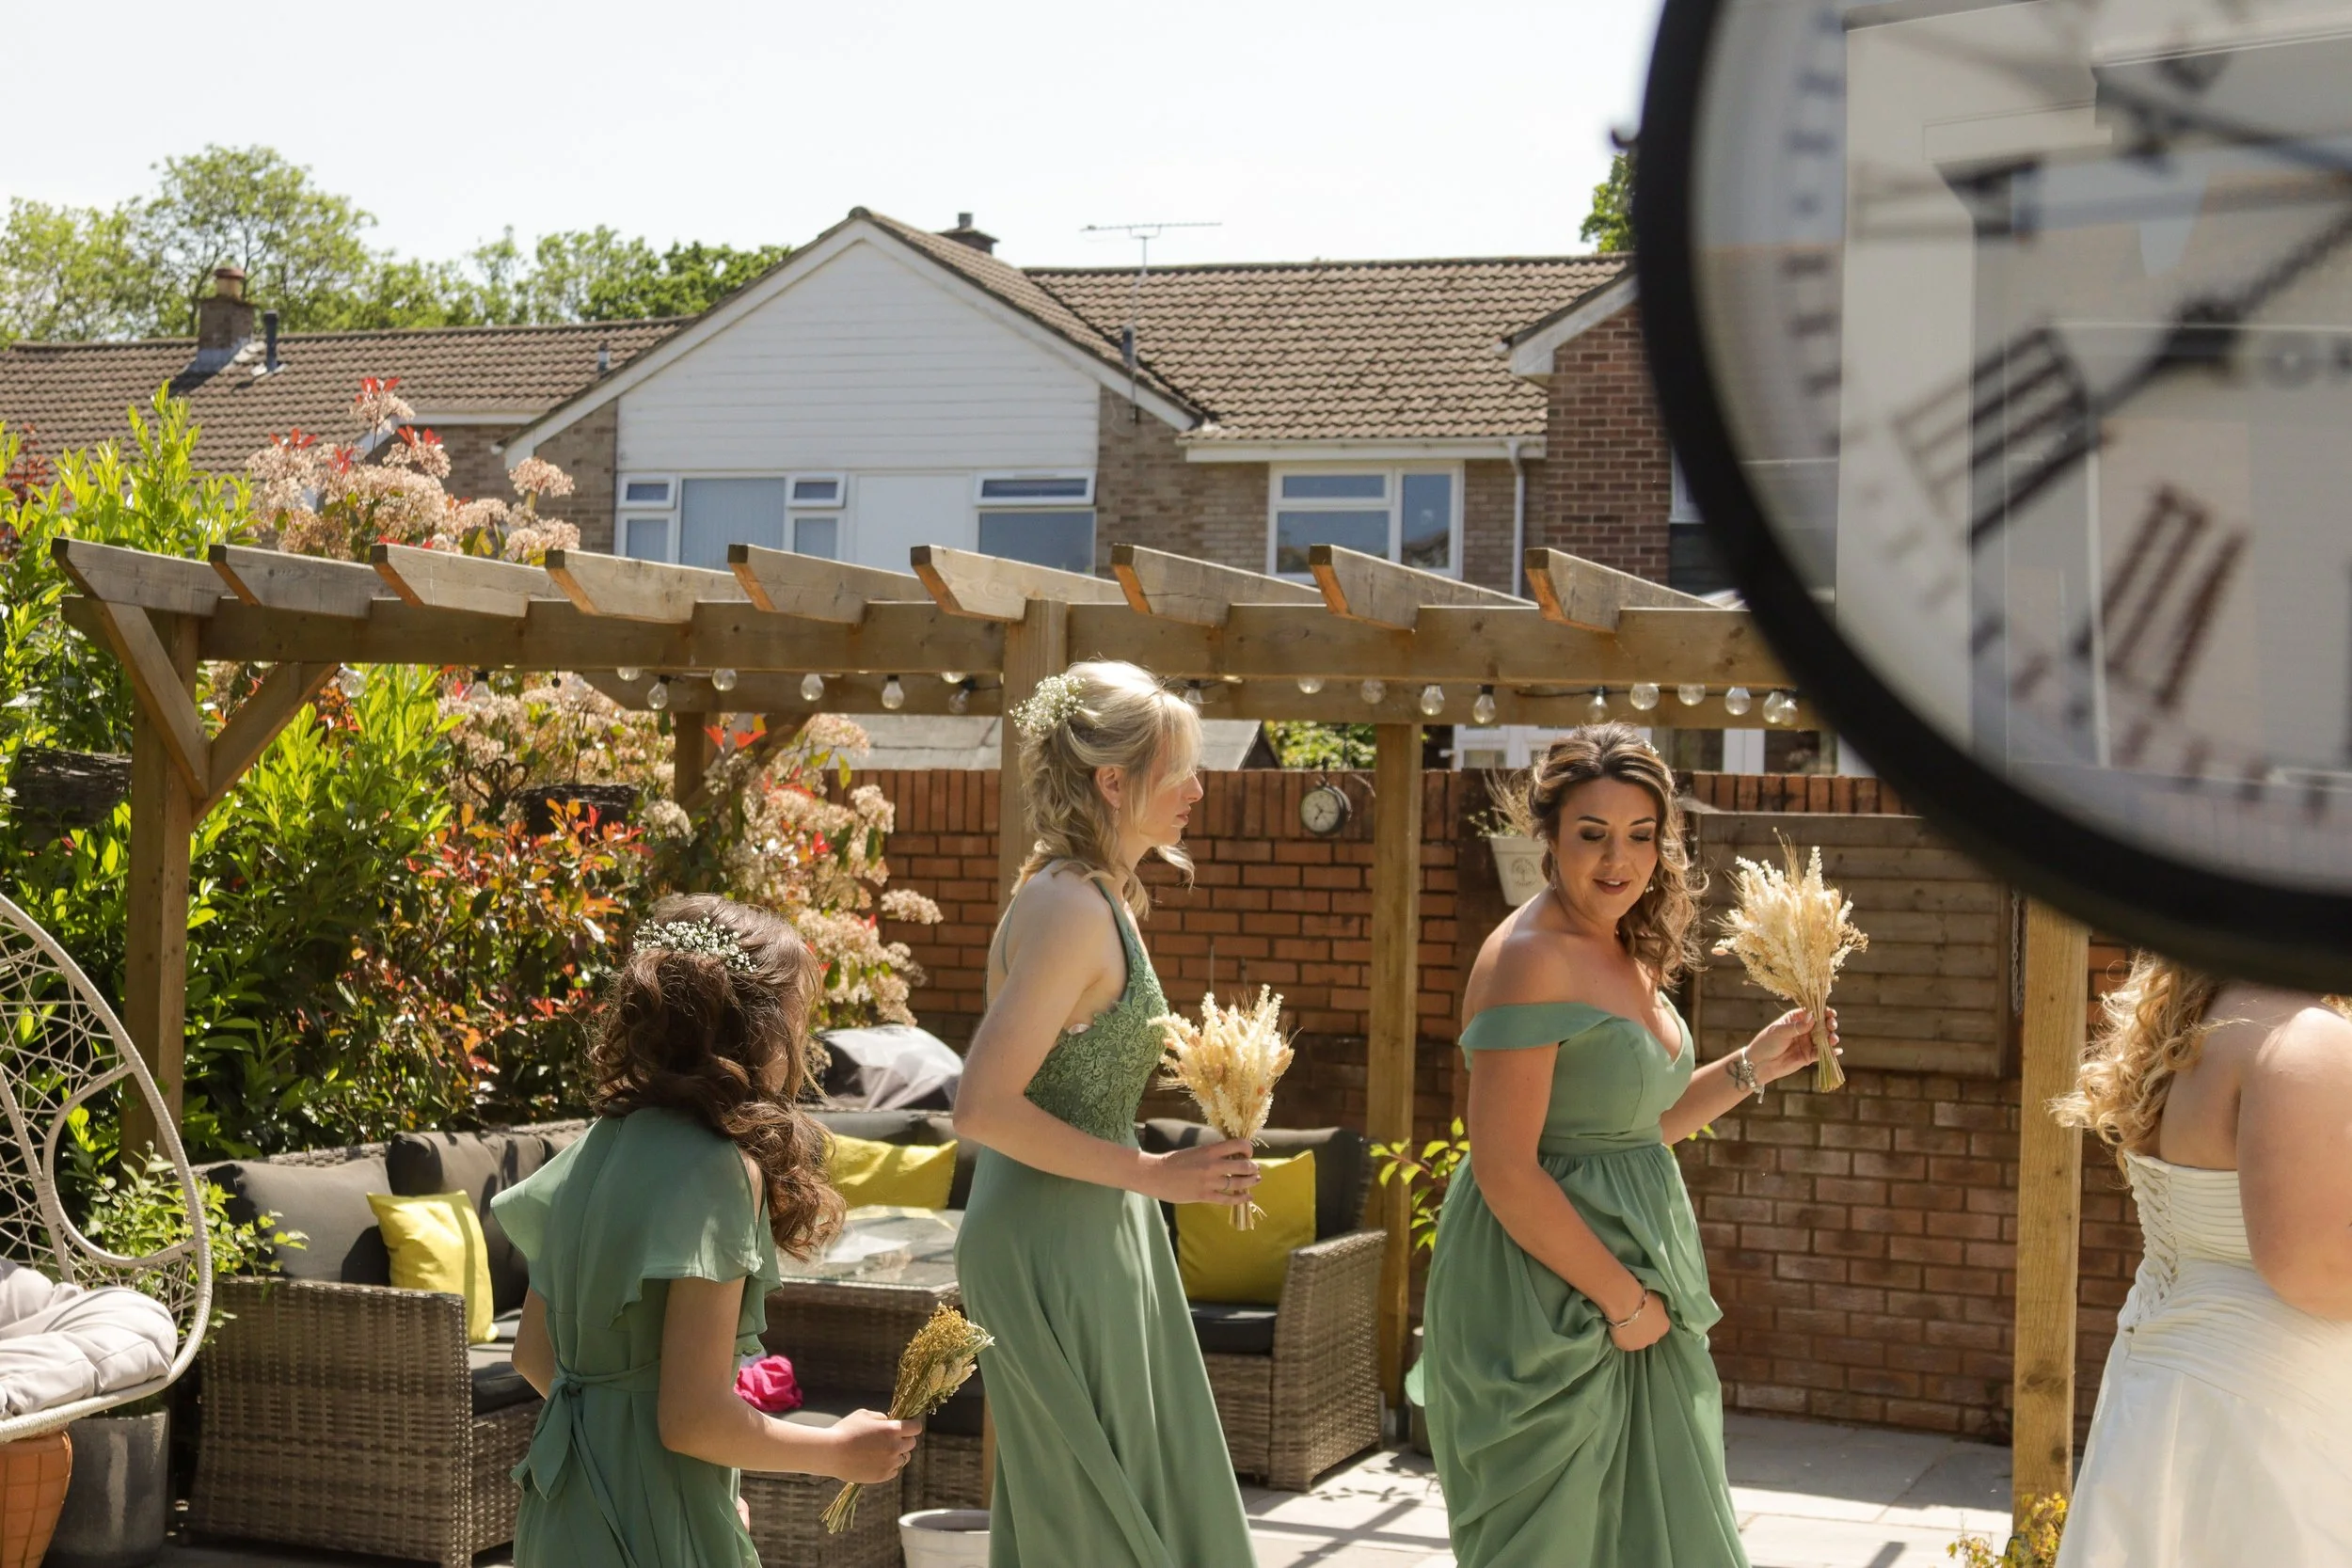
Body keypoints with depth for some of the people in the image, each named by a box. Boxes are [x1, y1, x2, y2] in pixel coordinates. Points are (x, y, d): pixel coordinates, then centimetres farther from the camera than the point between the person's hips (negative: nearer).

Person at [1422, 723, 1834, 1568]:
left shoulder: (1625, 956, 11)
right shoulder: (1530, 958, -17)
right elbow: (1505, 1169, -21)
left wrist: (1752, 1065, 11)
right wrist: (1624, 1298, -16)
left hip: (1631, 1281, 9)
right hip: (1545, 1298, -9)